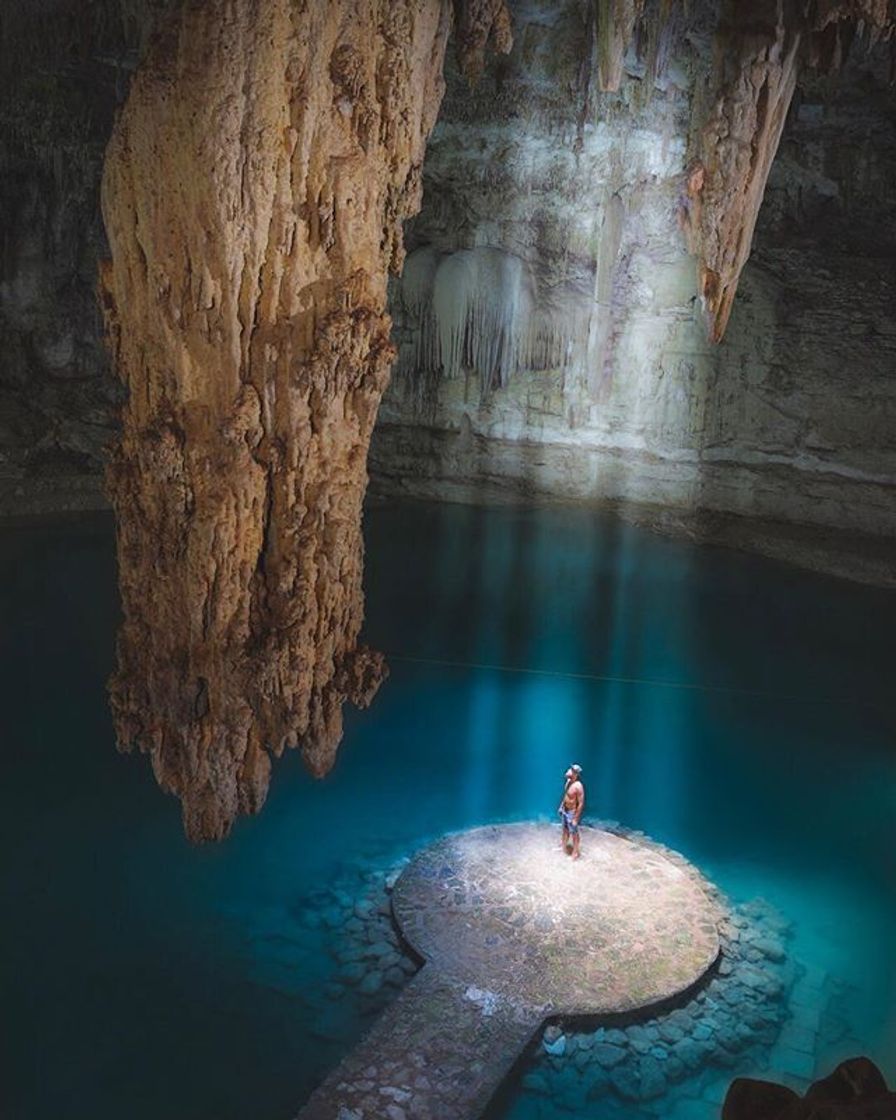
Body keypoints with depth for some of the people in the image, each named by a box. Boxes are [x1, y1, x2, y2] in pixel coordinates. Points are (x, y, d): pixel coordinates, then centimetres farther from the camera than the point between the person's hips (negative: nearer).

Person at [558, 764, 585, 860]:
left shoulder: (578, 786, -31)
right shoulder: (568, 781, -5)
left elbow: (581, 804, -26)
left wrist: (575, 818, -23)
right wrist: (561, 806, 18)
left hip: (572, 812, -8)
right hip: (565, 810, 8)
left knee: (574, 833, 10)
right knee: (565, 830, 25)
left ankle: (576, 852, 27)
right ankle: (564, 846, 44)